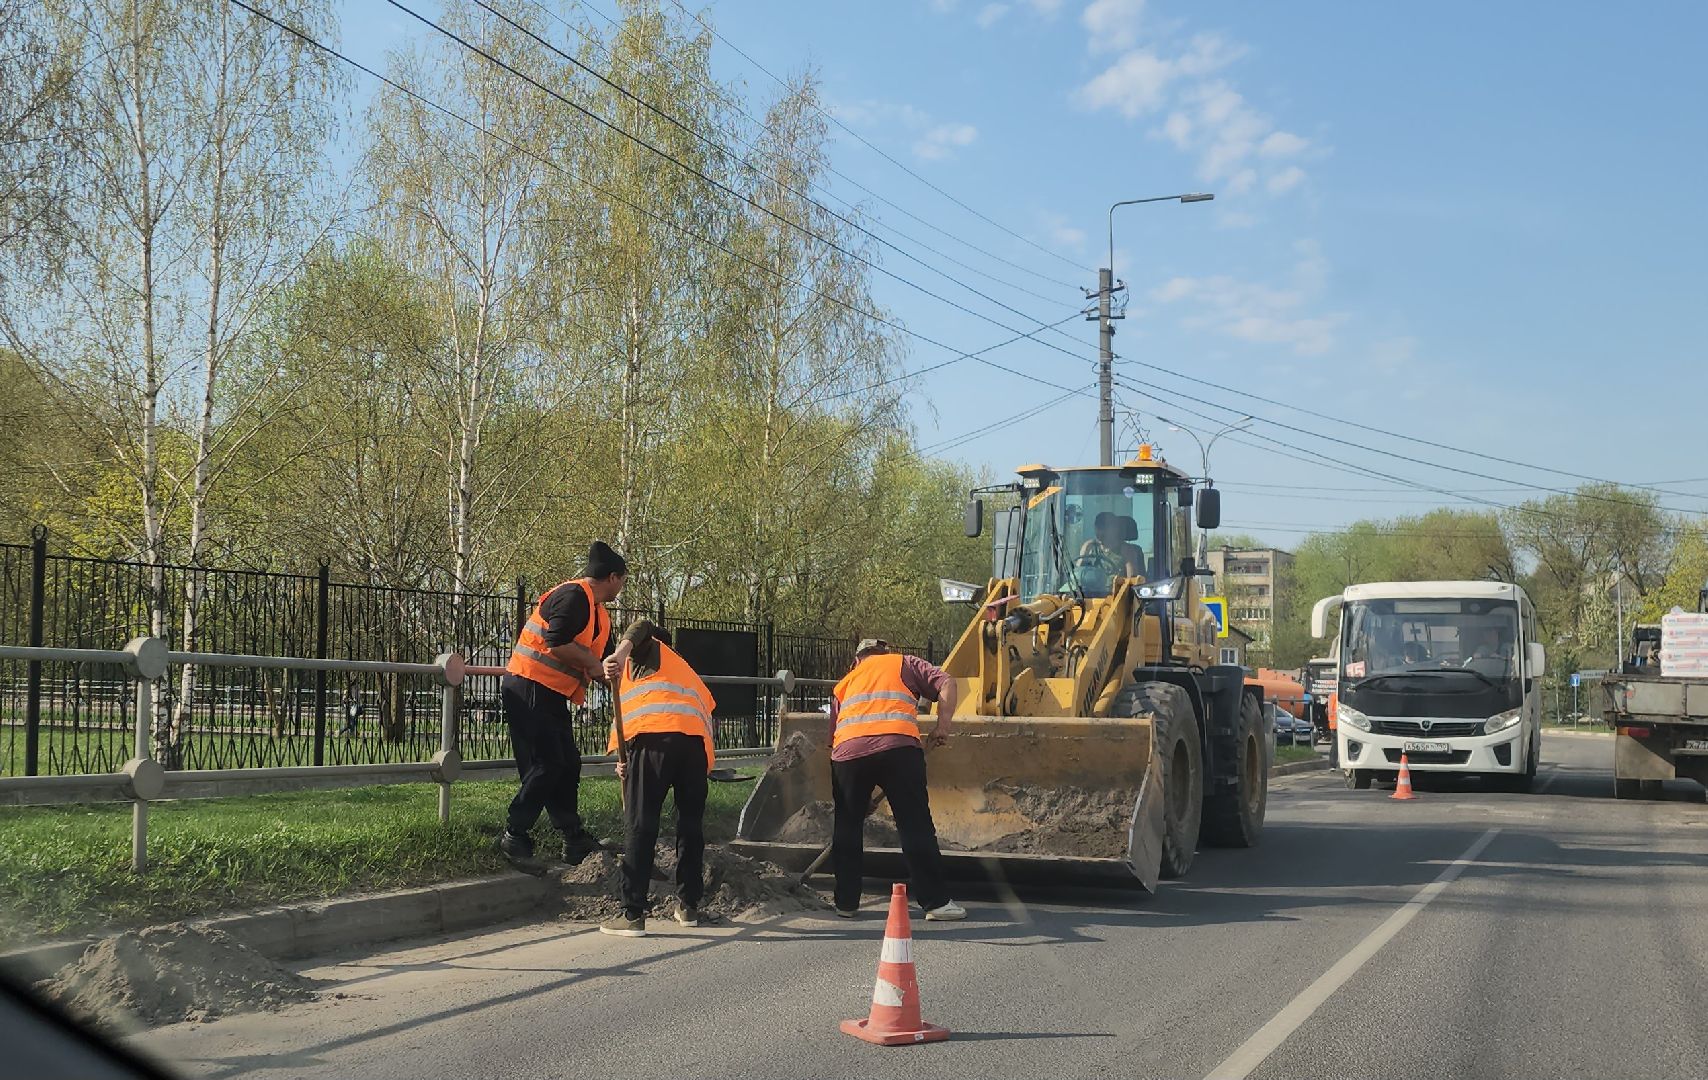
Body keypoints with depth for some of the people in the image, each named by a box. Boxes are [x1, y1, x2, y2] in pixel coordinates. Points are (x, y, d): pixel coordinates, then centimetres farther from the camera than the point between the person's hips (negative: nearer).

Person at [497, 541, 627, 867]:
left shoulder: (600, 616, 17)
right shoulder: (573, 595, -14)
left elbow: (604, 662, 19)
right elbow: (557, 644, -24)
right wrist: (593, 664, -12)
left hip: (552, 696, 10)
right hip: (528, 689, -10)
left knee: (568, 765, 10)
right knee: (546, 765, -10)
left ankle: (575, 840, 15)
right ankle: (514, 836, -1)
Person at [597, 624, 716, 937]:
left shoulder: (648, 651, 26)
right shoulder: (690, 675, 39)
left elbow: (642, 627, 3)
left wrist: (618, 656, -15)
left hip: (653, 737, -5)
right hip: (696, 740, 6)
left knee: (640, 826, -4)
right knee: (691, 825, 17)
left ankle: (633, 915, -6)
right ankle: (688, 906, 23)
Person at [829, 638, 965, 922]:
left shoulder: (843, 684, 34)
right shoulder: (904, 664, 27)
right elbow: (946, 684, 10)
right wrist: (944, 723, 9)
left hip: (847, 750, 2)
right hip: (897, 744, -2)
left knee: (847, 827, 17)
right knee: (916, 826, 4)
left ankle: (846, 902, 21)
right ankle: (936, 901, 7)